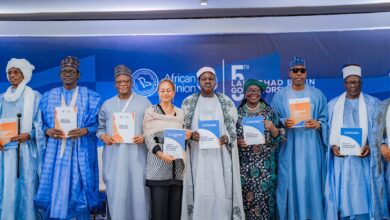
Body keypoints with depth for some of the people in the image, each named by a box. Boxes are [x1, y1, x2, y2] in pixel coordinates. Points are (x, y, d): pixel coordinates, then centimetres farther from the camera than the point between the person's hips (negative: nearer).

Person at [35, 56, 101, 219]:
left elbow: (97, 123, 2)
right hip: (55, 152, 2)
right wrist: (48, 131, -11)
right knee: (55, 191, 0)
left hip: (80, 152, -2)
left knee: (78, 192, -1)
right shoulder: (49, 96, 12)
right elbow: (41, 123, 11)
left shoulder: (89, 97, 6)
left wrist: (84, 131, -17)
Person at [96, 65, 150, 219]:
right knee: (116, 193, 2)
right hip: (114, 157, 2)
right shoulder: (107, 105, 13)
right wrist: (103, 136, -6)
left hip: (136, 156, -1)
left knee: (138, 191, -1)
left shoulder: (144, 102, 7)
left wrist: (145, 137, -13)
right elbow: (100, 127, 15)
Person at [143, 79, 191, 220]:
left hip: (177, 167, 4)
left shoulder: (180, 113, 16)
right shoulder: (150, 112, 4)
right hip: (158, 166, -4)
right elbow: (148, 137, -5)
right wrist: (160, 153, -21)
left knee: (176, 208, 4)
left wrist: (187, 136, -3)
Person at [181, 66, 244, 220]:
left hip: (220, 154, 0)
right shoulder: (189, 102, 8)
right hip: (198, 155, 0)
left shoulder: (226, 102, 7)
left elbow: (233, 127, 6)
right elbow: (182, 127, 7)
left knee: (221, 190, -4)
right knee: (200, 191, -3)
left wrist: (227, 137, -14)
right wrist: (191, 135, -14)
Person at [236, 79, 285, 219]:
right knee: (245, 195, 0)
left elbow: (279, 137, 2)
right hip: (244, 164, 1)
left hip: (265, 164, 0)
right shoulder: (238, 113, 6)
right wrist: (237, 141, -11)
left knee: (264, 194, -1)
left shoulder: (269, 112, 5)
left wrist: (272, 127, -16)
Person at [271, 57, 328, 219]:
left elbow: (325, 119, 7)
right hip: (288, 148, 0)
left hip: (311, 148, 1)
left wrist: (317, 124, -14)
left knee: (311, 183, 1)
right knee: (290, 183, 0)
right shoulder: (280, 95, 5)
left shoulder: (317, 95, 7)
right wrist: (283, 123, -16)